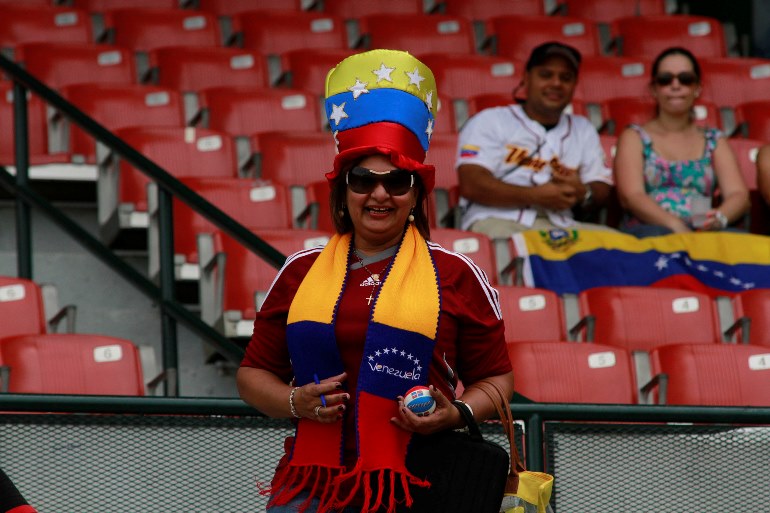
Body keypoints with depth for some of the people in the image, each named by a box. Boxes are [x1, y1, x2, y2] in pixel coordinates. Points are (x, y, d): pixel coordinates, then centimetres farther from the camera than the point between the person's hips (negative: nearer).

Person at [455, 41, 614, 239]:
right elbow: (471, 185, -4)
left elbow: (602, 191, 20)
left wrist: (583, 194, -6)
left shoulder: (583, 130, 27)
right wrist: (536, 196, -12)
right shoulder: (490, 121, 10)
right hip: (497, 221, -4)